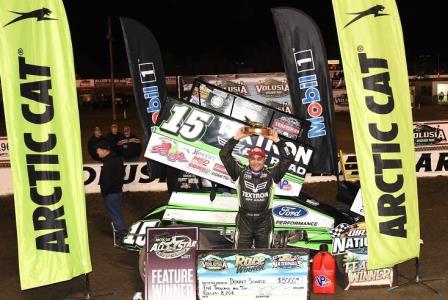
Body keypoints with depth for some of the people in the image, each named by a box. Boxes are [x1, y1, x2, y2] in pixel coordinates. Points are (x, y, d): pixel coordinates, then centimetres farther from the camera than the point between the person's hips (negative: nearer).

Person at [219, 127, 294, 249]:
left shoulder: (271, 174, -3)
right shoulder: (240, 173, -3)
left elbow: (288, 158, -8)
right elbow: (224, 155, -8)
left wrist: (277, 140, -17)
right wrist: (236, 138, -17)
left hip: (264, 222, 1)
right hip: (244, 221, 0)